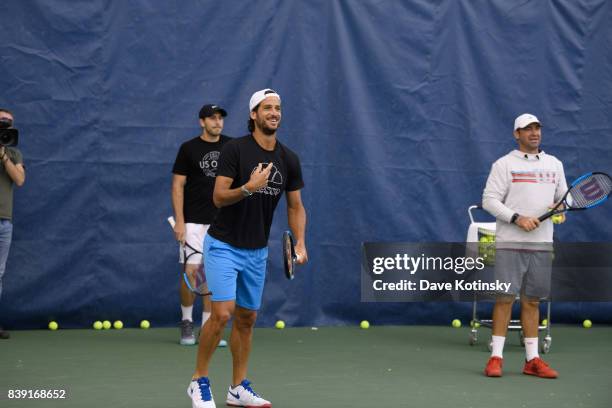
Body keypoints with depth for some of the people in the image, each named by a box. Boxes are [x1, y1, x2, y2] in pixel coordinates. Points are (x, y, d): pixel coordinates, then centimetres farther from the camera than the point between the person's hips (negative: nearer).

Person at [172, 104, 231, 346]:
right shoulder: (188, 149, -1)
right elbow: (177, 185, -2)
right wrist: (179, 221, -9)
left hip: (221, 222, 3)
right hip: (194, 222, -3)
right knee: (190, 271, -8)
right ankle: (187, 322, 10)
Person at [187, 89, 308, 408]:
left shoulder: (289, 160, 2)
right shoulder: (235, 149, -14)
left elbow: (295, 206, 10)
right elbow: (219, 197, -17)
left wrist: (300, 242, -5)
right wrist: (248, 188, -34)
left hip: (257, 251, 6)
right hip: (223, 246, -6)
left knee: (247, 318, 11)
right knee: (222, 313, -16)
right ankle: (199, 381, 1)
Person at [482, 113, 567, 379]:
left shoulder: (554, 164, 14)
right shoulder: (504, 164, 0)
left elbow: (563, 196, 20)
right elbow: (489, 200, -5)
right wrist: (517, 218, -16)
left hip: (542, 243, 4)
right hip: (510, 243, -4)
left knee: (532, 300, 7)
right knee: (505, 297, -5)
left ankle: (532, 360, 11)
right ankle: (496, 357, -1)